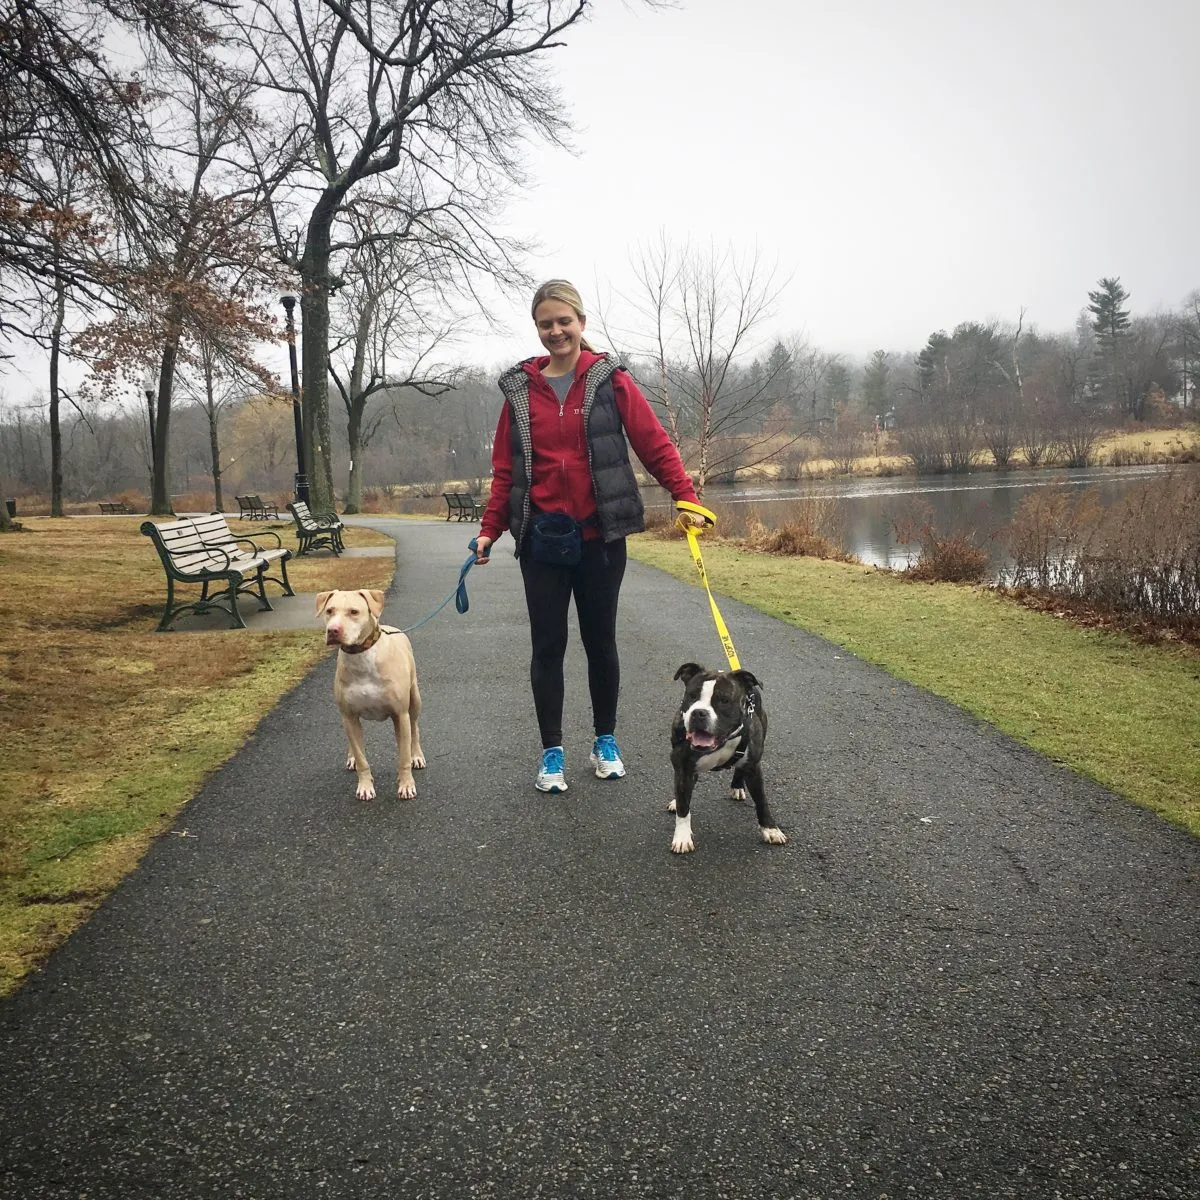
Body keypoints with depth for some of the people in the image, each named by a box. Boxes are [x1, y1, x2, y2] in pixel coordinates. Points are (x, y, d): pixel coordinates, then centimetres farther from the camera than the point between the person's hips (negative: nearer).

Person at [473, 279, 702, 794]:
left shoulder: (610, 379, -1)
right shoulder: (519, 389, 6)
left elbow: (655, 444, -4)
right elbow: (505, 469, 7)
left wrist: (686, 497, -15)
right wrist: (489, 530, 0)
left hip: (600, 535, -1)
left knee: (600, 640, 10)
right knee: (547, 645, 4)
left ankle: (606, 742, 26)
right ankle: (551, 754, 15)